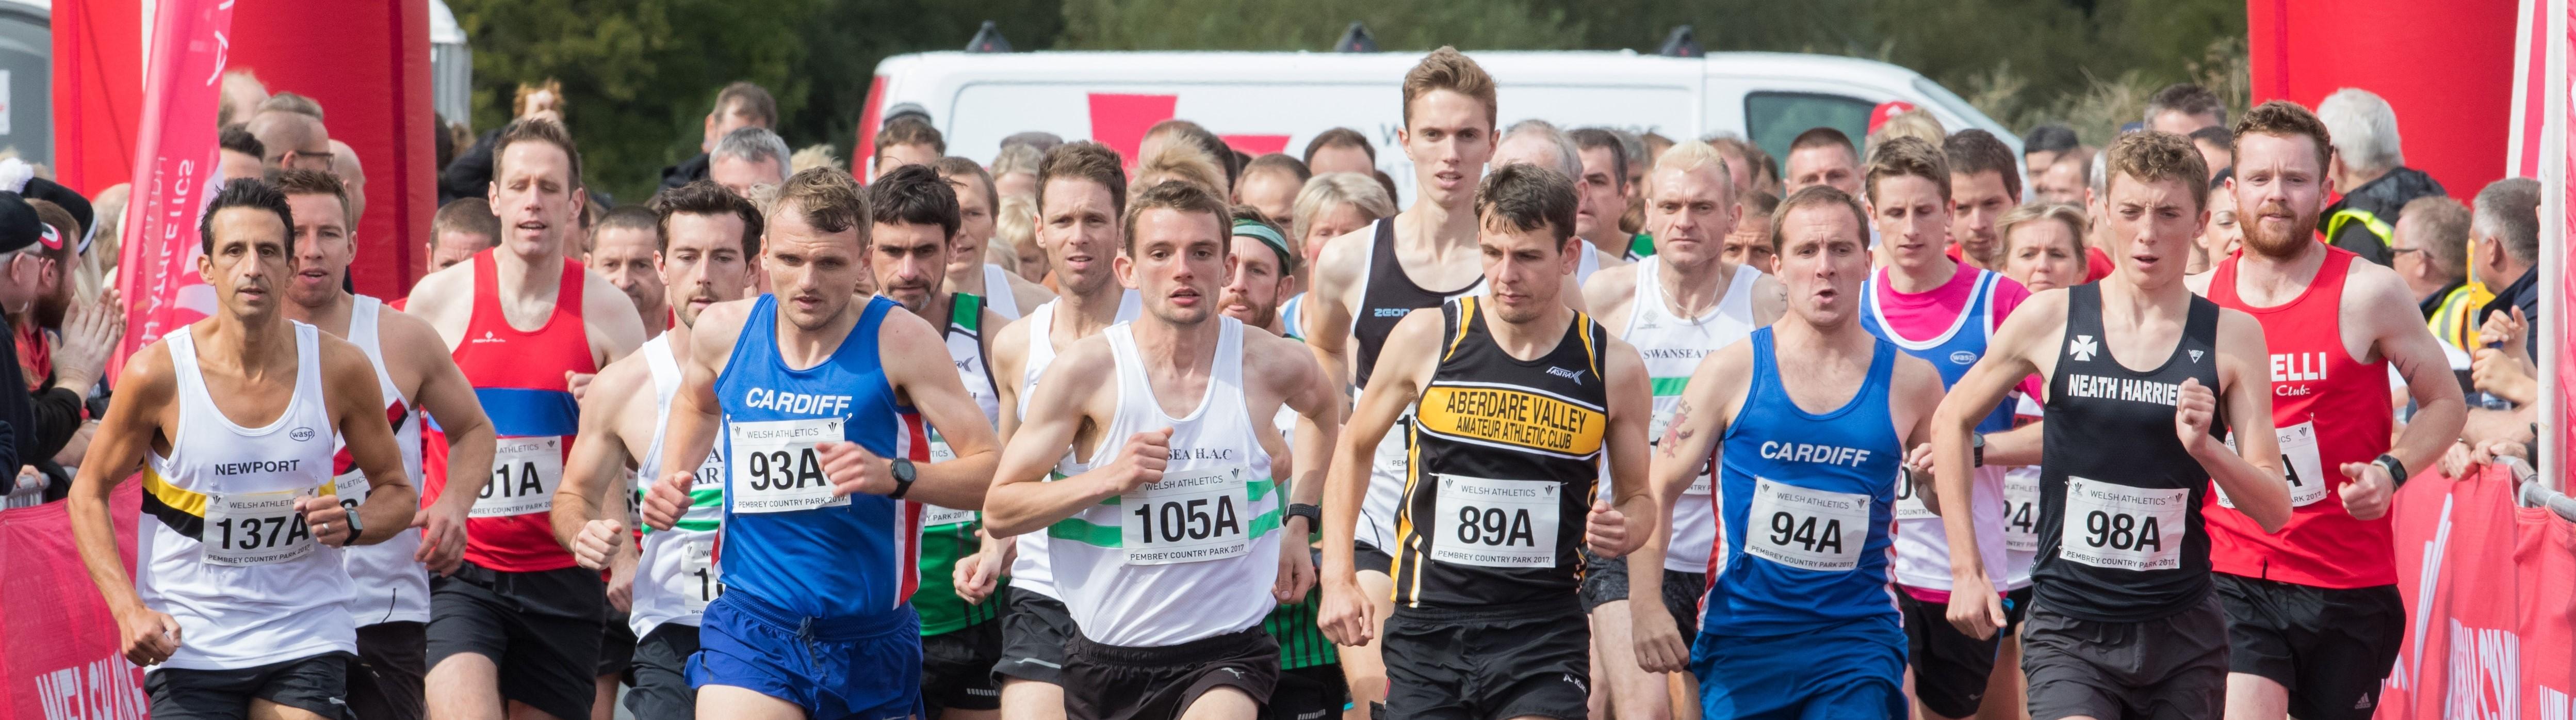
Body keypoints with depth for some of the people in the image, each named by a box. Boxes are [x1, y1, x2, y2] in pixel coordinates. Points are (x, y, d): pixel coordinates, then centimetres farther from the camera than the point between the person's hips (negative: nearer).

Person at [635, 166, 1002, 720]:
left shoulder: (899, 340, -9)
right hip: (752, 626, 1)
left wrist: (894, 475, -28)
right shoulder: (723, 331, 1)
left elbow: (992, 472, -12)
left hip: (872, 635, 0)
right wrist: (673, 479, 10)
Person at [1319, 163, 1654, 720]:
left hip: (1545, 630, -1)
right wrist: (1338, 579, 8)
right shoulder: (1427, 338, 0)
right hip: (1427, 627, 1)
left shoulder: (1613, 367, 0)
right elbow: (1354, 449, 15)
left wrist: (1628, 529, -9)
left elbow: (1638, 494, 15)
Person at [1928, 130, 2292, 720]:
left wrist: (2204, 448, -21)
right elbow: (1952, 422, 14)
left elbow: (2275, 511, -2)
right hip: (2068, 629, -2)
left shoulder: (2232, 338, 0)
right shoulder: (2052, 319, -1)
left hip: (2182, 633, 2)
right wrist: (1966, 570, 10)